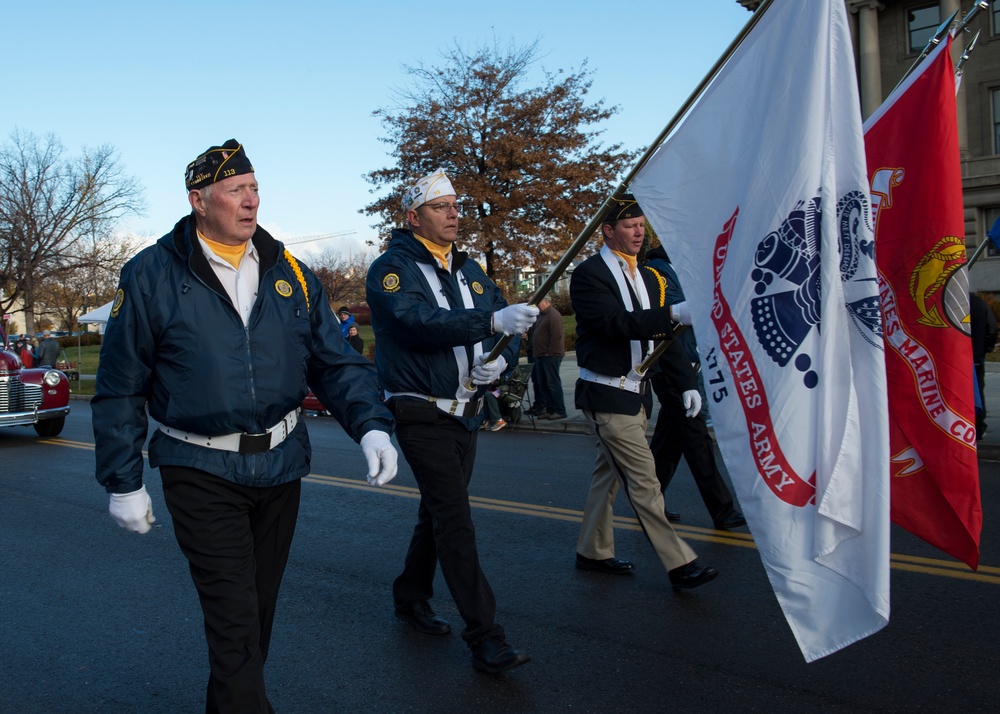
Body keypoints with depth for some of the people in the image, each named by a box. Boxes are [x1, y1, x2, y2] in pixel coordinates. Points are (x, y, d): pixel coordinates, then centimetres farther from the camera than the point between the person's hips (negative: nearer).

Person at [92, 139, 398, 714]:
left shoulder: (290, 273, 4)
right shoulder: (152, 276, -6)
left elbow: (336, 361, 3)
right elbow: (121, 389, -2)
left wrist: (371, 424, -13)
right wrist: (124, 482, -2)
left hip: (280, 465, 5)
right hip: (202, 472, -4)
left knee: (260, 606, 19)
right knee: (234, 617, -7)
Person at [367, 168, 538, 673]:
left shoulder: (468, 269, 13)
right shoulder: (392, 269, -10)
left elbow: (508, 329, 11)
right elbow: (420, 322, -29)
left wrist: (500, 359, -12)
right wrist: (493, 320, -40)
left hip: (466, 413, 7)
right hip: (422, 416, -7)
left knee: (438, 512, 18)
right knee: (455, 523, -9)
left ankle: (411, 597, 37)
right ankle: (485, 637, -4)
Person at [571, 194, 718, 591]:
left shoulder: (647, 277, 14)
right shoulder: (588, 274, -11)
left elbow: (661, 332, 12)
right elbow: (616, 323, -25)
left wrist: (688, 380, 3)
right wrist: (674, 314, -32)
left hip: (636, 392, 8)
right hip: (607, 394, -8)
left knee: (609, 474, 15)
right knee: (643, 479, -6)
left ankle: (593, 551, 27)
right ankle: (678, 563, -1)